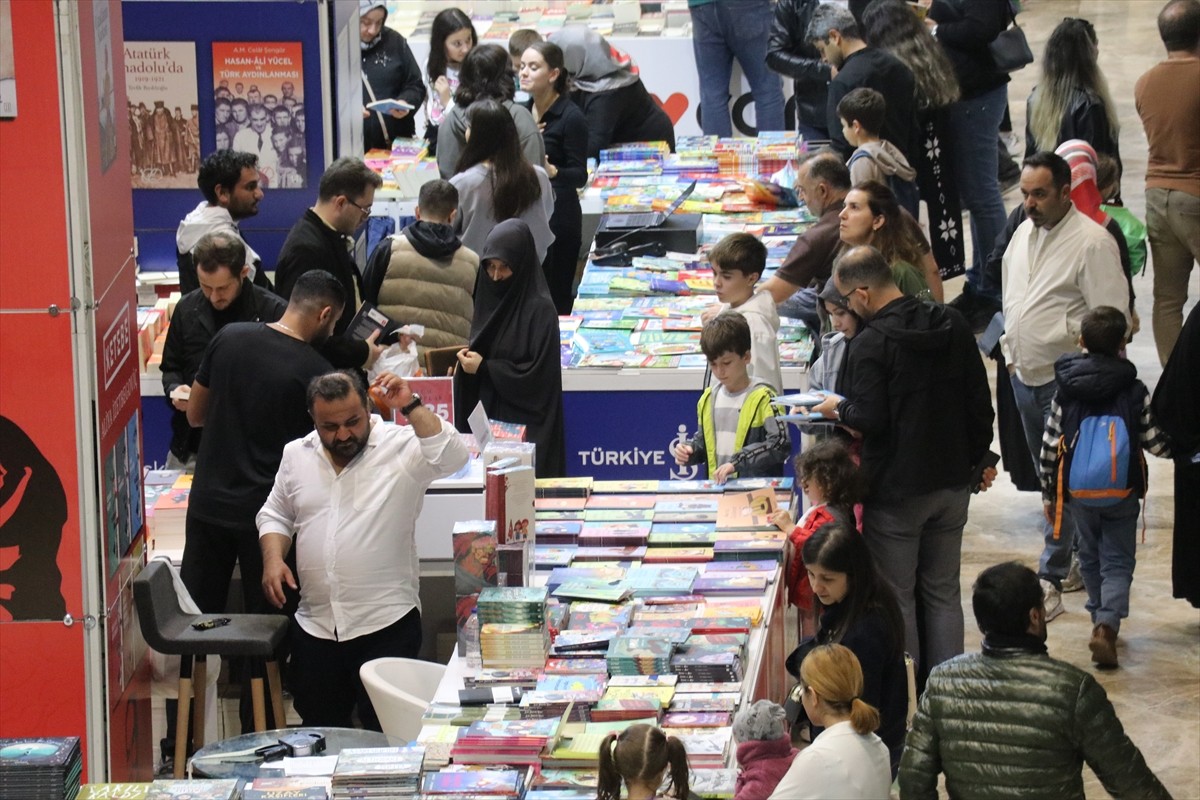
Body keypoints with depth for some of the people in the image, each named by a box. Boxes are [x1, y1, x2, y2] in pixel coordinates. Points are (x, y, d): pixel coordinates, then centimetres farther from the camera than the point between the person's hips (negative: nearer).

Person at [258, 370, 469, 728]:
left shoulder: (401, 449, -6)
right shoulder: (296, 456, 9)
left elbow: (451, 456, -23)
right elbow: (275, 515, 19)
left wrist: (411, 407, -27)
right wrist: (272, 558, 2)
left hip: (387, 626, -5)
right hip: (315, 628, 5)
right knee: (319, 730, 13)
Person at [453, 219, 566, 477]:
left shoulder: (539, 309, -11)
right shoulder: (489, 298, 8)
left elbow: (539, 374, -14)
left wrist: (484, 367, -12)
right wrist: (467, 356, -2)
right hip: (487, 415, 6)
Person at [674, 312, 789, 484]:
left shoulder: (762, 398, -4)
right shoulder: (708, 398, 14)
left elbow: (780, 445, -14)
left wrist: (737, 462, -20)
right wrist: (690, 451, 6)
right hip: (716, 490, 6)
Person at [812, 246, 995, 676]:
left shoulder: (871, 344, -19)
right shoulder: (953, 325, 2)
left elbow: (870, 420, -20)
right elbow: (980, 401, 7)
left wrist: (840, 407, 0)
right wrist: (978, 459, 17)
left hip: (897, 491, -6)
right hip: (953, 481, 6)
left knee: (896, 596, 5)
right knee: (944, 592, 15)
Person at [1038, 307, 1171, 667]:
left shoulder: (1065, 390, -4)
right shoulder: (1134, 391, -8)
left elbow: (1050, 445, -2)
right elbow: (1155, 442, -5)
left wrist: (1048, 492, 8)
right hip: (1122, 492, -1)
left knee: (1090, 555, 20)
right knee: (1118, 560, 4)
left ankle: (1100, 617, 30)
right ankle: (1107, 624, -14)